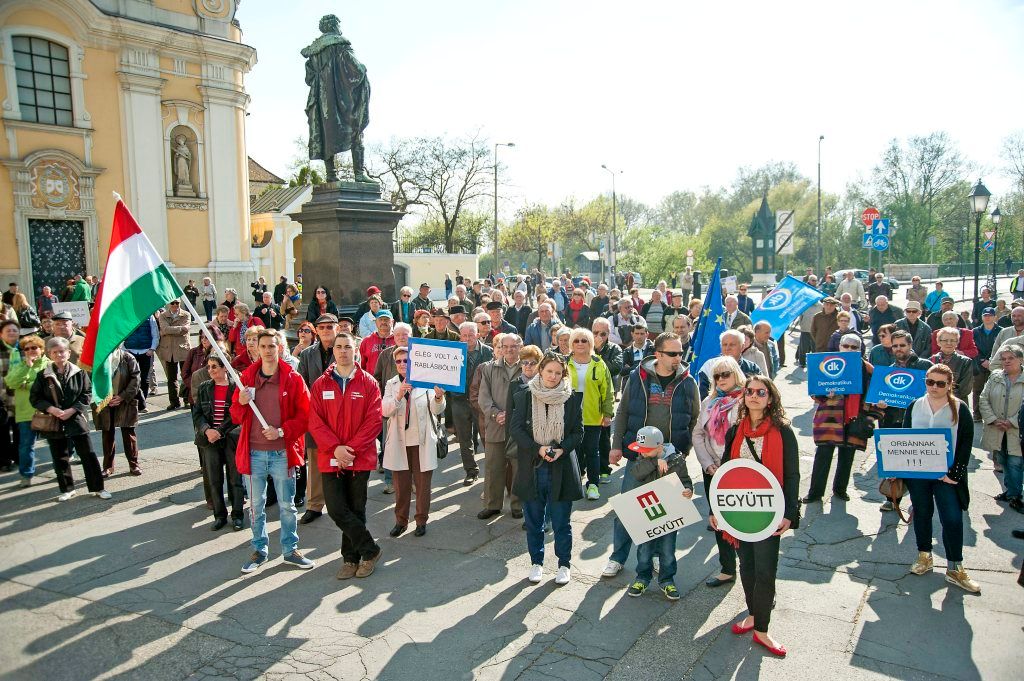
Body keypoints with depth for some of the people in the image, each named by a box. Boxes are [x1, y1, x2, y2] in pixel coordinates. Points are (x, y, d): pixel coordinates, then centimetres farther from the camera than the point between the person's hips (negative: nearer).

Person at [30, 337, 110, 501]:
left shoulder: (79, 373, -4)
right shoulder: (43, 375, -2)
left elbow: (87, 394, -3)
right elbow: (34, 397, 1)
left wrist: (72, 410, -13)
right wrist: (51, 409, -14)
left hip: (76, 420, -1)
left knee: (88, 455, 1)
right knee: (59, 458, 12)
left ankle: (97, 488, 11)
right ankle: (67, 489, 27)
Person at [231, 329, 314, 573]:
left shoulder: (293, 378, -4)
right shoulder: (247, 377, 4)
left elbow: (305, 415, -4)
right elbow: (236, 417, 8)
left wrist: (282, 431, -16)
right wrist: (241, 403, -13)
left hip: (282, 452, -2)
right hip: (253, 453, 2)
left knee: (287, 505, 10)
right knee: (256, 505, 13)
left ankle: (291, 549, 25)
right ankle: (259, 550, 29)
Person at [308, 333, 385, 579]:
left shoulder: (368, 383, 0)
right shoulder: (320, 384, 4)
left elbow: (374, 420, -6)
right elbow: (315, 421, -2)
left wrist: (351, 448, -15)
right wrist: (335, 447, -15)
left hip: (360, 457, -1)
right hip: (330, 458, 1)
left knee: (356, 510, 8)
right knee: (336, 509, -4)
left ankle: (351, 557, 25)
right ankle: (370, 550, 12)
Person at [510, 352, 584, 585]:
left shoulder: (572, 398, -2)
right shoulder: (525, 396, -2)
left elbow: (578, 432, 1)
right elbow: (516, 427, -4)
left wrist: (562, 449, -16)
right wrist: (537, 448, -16)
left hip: (561, 468, -1)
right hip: (531, 467, 1)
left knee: (561, 521, 8)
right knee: (534, 520, 13)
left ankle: (564, 564, 26)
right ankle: (536, 563, 30)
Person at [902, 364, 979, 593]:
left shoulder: (960, 409, -3)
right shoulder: (914, 407, 4)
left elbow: (966, 444, -4)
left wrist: (954, 473, -11)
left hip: (946, 474, -2)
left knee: (953, 519, -6)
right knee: (922, 513, 13)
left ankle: (955, 569, 7)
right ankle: (924, 557, 29)